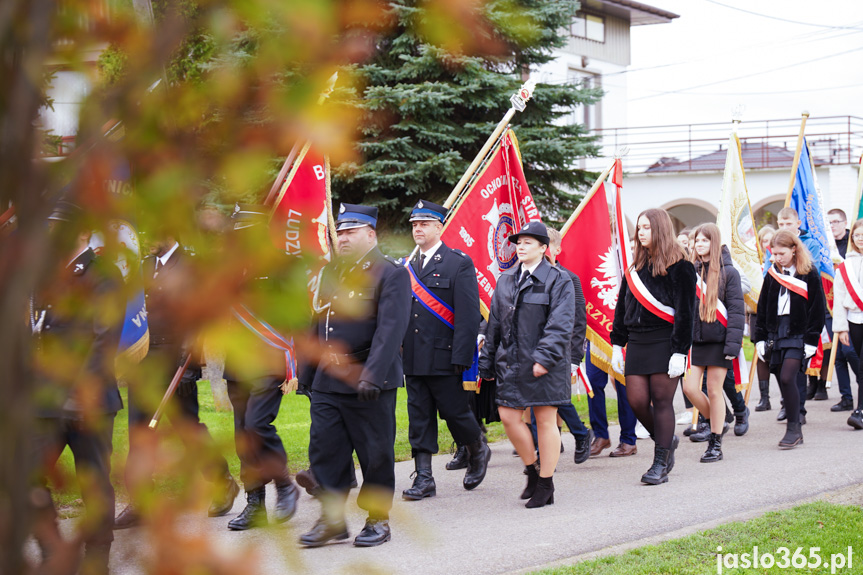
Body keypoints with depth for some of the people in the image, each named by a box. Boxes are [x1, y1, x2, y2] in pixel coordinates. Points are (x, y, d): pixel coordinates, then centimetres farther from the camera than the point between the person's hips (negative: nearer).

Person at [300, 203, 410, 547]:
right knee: (324, 449, 4)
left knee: (375, 453, 3)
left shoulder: (391, 274, -7)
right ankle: (332, 519, 13)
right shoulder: (331, 273, 15)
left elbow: (390, 329, -17)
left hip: (368, 384, -6)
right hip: (328, 382, 6)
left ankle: (379, 520, 15)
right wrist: (311, 371, 14)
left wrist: (371, 375, -26)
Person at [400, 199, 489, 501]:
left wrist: (461, 357, -16)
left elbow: (469, 315, -10)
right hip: (413, 359, 6)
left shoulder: (459, 263, -5)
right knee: (419, 417, 5)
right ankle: (424, 478, 9)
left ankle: (478, 451, 31)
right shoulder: (407, 265, 12)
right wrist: (397, 352, 8)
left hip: (443, 358, -5)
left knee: (453, 410, 3)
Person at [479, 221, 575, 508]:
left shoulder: (558, 280, -4)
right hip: (512, 363, 5)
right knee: (509, 417, 2)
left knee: (545, 420, 1)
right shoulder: (505, 280, 13)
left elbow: (560, 324, -13)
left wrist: (545, 358, -23)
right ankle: (533, 468, 23)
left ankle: (545, 486, 9)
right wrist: (486, 363, 13)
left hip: (545, 365, -5)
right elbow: (494, 325, 16)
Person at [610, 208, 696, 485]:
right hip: (637, 342, 6)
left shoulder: (679, 267, -6)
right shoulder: (636, 267, 15)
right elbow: (622, 307, 18)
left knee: (661, 400, -3)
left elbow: (685, 312, -9)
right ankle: (666, 440, 25)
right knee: (636, 400, 1)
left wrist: (679, 353, -15)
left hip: (665, 342, -6)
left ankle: (661, 463, 4)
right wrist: (617, 345, 13)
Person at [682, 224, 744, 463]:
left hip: (718, 339, -4)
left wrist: (733, 343, -15)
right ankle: (714, 422, 23)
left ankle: (716, 444, 11)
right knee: (689, 387, -4)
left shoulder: (728, 272, -4)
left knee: (714, 390, 1)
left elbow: (736, 309, -7)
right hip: (694, 338, 4)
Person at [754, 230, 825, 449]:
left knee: (787, 378, -17)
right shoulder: (772, 275, 11)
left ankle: (793, 428, -8)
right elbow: (762, 308, 15)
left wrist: (811, 340, -8)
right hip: (775, 334, 5)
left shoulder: (809, 274, -3)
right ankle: (794, 432, 11)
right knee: (783, 382, 3)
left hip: (797, 335, -5)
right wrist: (760, 338, 10)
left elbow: (817, 309, -3)